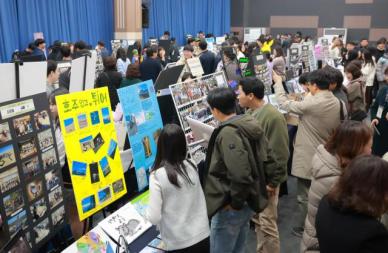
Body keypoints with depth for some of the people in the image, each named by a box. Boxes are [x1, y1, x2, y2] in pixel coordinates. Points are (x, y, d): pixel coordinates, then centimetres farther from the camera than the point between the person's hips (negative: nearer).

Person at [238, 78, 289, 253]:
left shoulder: (272, 116, -20)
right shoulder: (249, 113, 6)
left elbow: (279, 153, -20)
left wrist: (273, 182, -16)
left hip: (265, 180, -8)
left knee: (267, 224, 1)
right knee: (257, 220, 18)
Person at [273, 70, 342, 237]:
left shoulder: (311, 104, -24)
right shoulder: (337, 103, 1)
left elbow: (284, 104, -14)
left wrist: (278, 83, 0)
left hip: (308, 159, -7)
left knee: (305, 196, 6)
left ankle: (302, 228, 19)